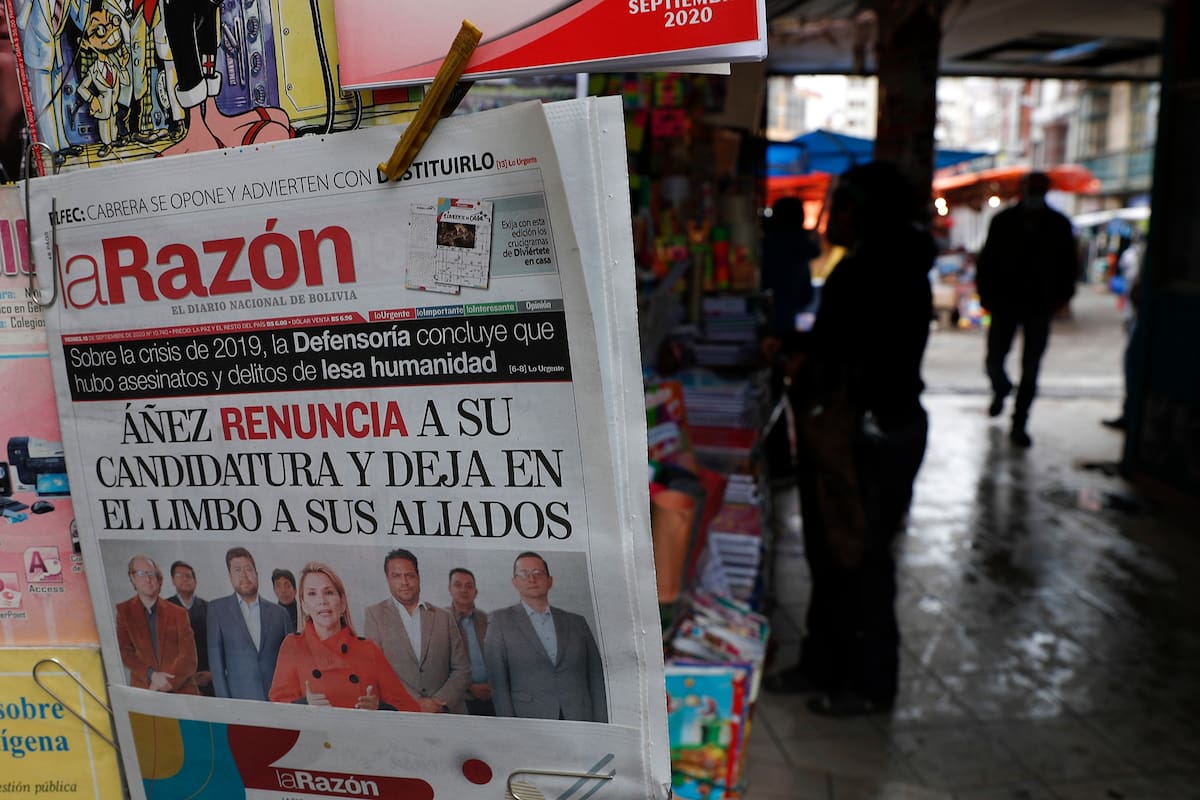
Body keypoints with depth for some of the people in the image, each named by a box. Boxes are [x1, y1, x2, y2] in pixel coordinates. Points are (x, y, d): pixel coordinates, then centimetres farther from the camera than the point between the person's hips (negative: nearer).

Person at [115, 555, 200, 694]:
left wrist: (168, 683, -12)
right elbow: (124, 652, 3)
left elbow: (188, 657, 2)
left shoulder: (178, 613, 5)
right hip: (143, 691, 0)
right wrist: (151, 675, -11)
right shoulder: (124, 611, 8)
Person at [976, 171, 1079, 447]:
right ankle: (1001, 390, 37)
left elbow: (1069, 265, 9)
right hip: (1005, 302, 0)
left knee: (1030, 370, 1)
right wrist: (987, 295, -4)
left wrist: (1061, 296, 0)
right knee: (994, 361, 2)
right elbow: (987, 260, 2)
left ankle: (1019, 424, 9)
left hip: (1040, 307, 0)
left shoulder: (1059, 225, 3)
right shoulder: (1003, 221, 1)